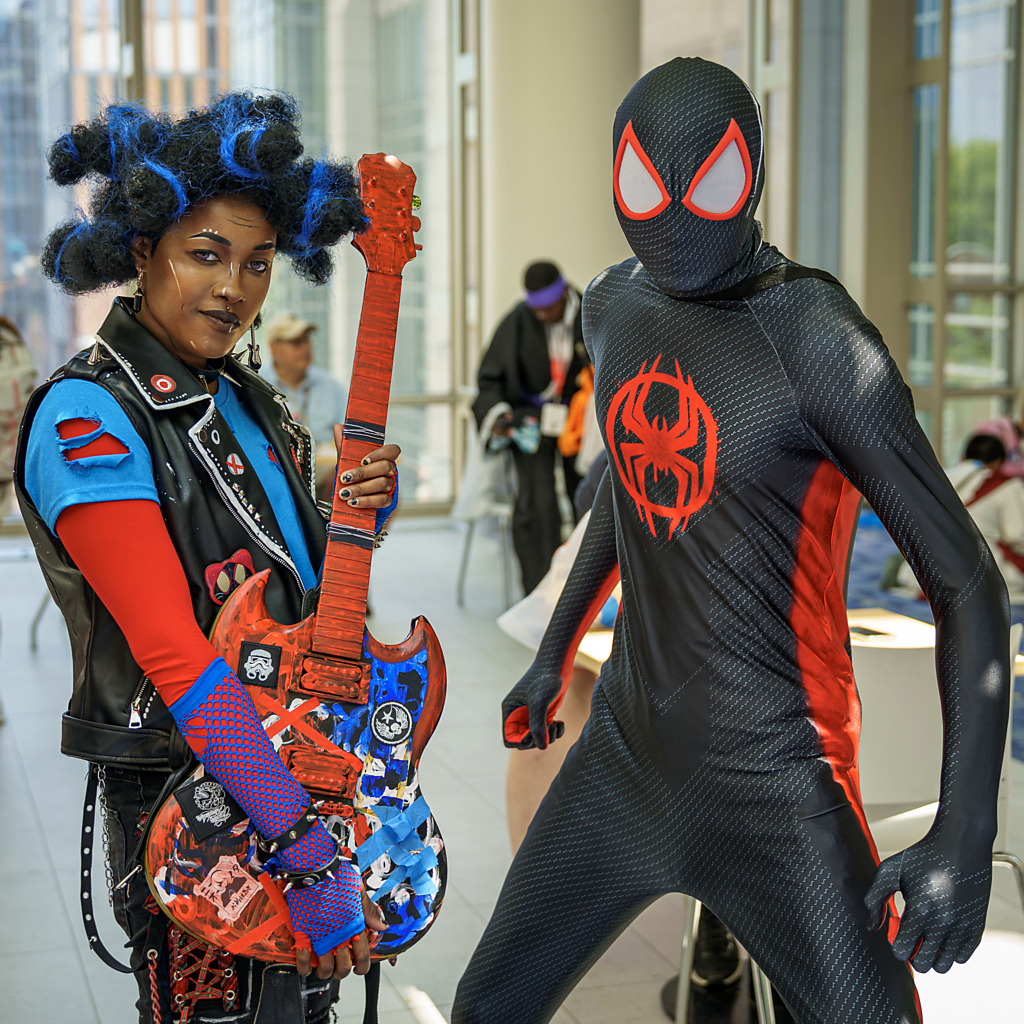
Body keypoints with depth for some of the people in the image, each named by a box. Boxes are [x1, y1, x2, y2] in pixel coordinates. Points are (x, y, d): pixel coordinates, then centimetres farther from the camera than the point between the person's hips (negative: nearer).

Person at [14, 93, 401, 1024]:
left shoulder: (241, 393, 7)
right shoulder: (86, 418, -19)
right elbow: (173, 653, -27)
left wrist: (360, 511, -7)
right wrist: (309, 853, -31)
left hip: (302, 763, 8)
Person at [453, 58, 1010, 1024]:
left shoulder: (818, 341, -19)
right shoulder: (615, 308, 3)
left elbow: (966, 581, -17)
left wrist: (967, 832, -22)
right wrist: (554, 654, 27)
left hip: (773, 790, -6)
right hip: (625, 750, 6)